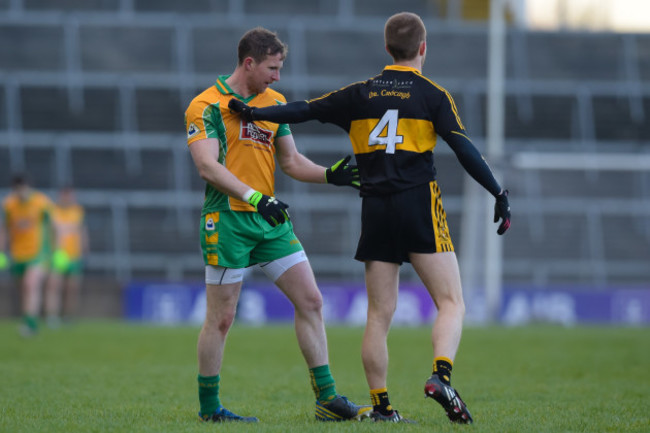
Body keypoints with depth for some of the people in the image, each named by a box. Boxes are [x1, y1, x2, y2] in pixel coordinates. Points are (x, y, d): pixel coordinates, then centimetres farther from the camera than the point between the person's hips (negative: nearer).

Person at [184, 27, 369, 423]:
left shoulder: (275, 102, 12)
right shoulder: (207, 106, -8)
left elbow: (291, 161, 18)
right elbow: (208, 166, -19)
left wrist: (330, 175, 0)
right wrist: (254, 197, -30)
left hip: (270, 219, 7)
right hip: (227, 221, -7)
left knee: (311, 301, 1)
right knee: (221, 318, -1)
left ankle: (327, 398, 4)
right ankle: (209, 406, 12)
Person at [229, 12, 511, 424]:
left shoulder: (361, 94, 10)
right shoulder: (433, 94, 0)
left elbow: (306, 110, 11)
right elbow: (464, 149, -7)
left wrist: (255, 112, 22)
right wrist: (499, 193, -4)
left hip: (376, 210, 4)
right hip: (420, 205, -4)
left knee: (380, 314, 6)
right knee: (452, 303, -3)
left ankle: (381, 405, 3)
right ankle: (441, 376, -26)